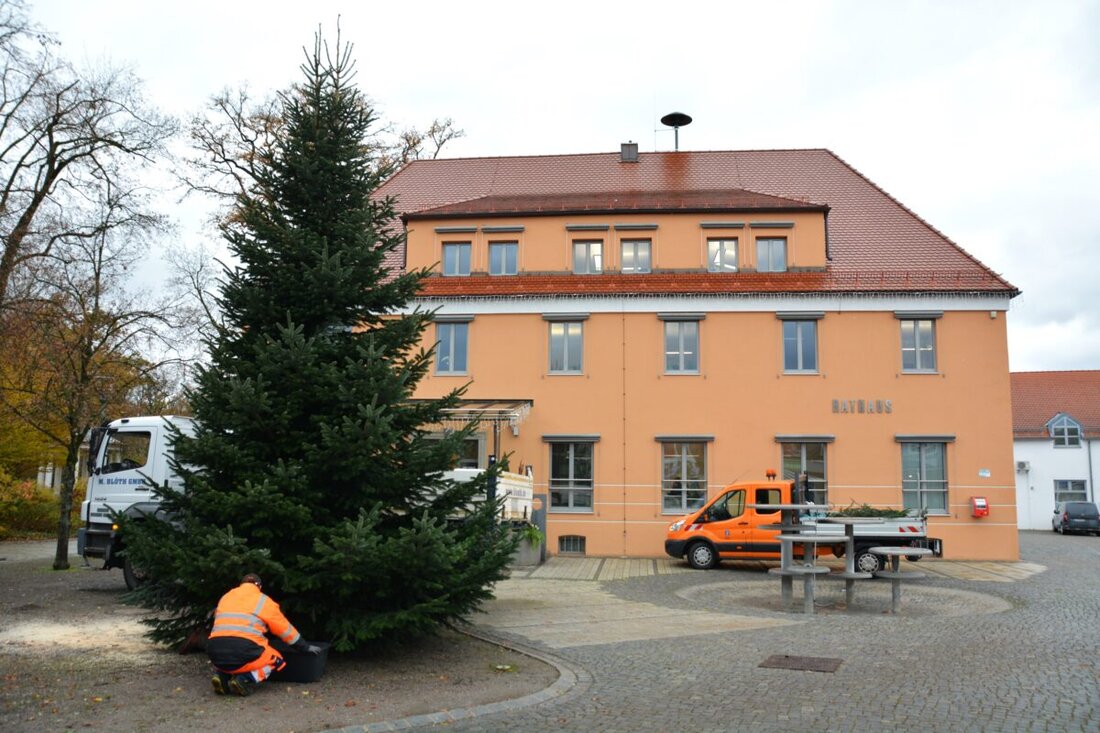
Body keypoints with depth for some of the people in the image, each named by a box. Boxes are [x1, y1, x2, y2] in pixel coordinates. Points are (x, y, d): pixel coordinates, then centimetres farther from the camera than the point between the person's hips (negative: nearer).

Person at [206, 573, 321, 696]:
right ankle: (245, 679, -6)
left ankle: (222, 676, 6)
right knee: (276, 660, 21)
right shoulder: (263, 601, 10)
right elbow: (285, 629, 16)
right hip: (244, 650, -5)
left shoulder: (225, 597, 23)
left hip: (216, 652, 5)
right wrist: (306, 647, 28)